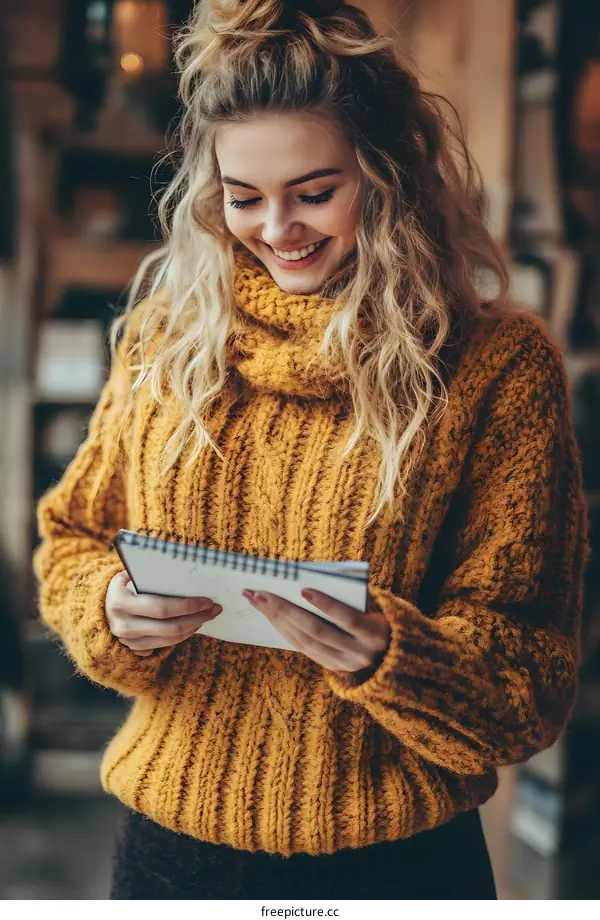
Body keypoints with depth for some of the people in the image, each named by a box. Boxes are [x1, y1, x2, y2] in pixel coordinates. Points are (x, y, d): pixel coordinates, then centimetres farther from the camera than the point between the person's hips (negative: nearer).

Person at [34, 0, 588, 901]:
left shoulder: (501, 367, -10)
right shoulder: (166, 334, 1)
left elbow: (534, 680, -9)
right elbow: (70, 539, 9)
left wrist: (386, 656, -28)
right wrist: (112, 609, -12)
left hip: (391, 861, -3)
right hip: (169, 836, 3)